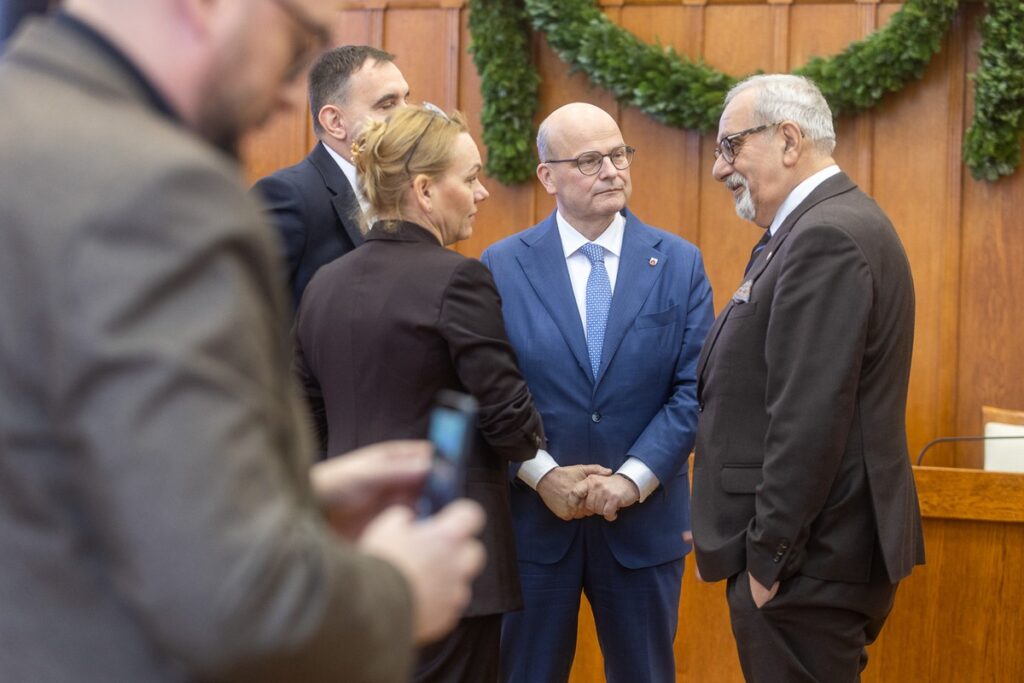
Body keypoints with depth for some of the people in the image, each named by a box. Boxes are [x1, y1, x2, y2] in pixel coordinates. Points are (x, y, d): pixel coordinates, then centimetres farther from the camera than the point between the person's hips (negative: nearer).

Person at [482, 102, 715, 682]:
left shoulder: (680, 263, 2)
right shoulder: (503, 266, 1)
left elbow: (694, 389, -3)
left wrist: (634, 478, -14)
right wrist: (544, 475, -15)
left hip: (644, 520, 1)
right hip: (533, 518, -1)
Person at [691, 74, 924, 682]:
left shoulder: (827, 238, -17)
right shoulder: (828, 225, 16)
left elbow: (810, 418, -23)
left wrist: (767, 557, -19)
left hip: (809, 561, -10)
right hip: (823, 550, 10)